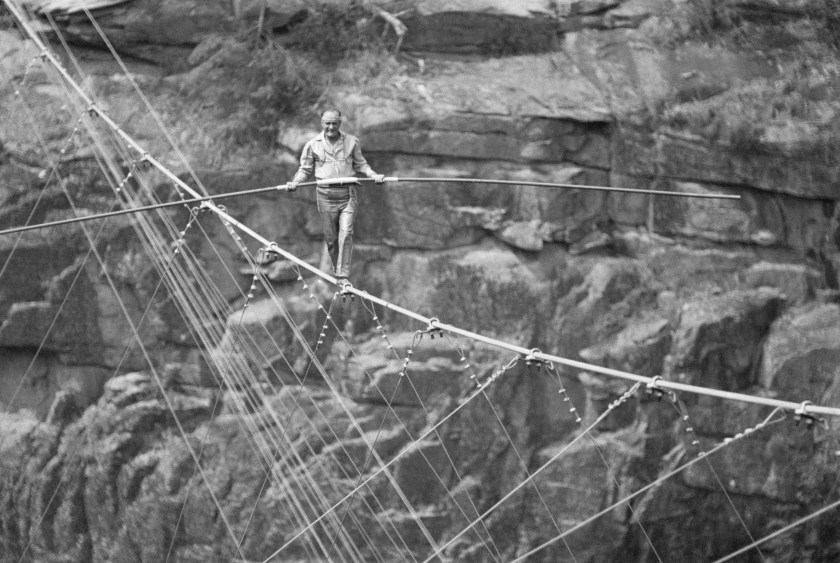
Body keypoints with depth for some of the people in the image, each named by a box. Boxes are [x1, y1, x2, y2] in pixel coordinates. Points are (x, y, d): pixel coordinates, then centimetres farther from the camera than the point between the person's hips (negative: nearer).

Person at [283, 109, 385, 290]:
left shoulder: (351, 142, 8)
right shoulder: (313, 145, 6)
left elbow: (360, 164, 17)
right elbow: (306, 169, 13)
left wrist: (373, 175, 1)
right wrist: (295, 182, -4)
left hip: (347, 194, 0)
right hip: (326, 195, 1)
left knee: (346, 234, -14)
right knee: (331, 238, 4)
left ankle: (344, 277, -15)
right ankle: (337, 272, 22)